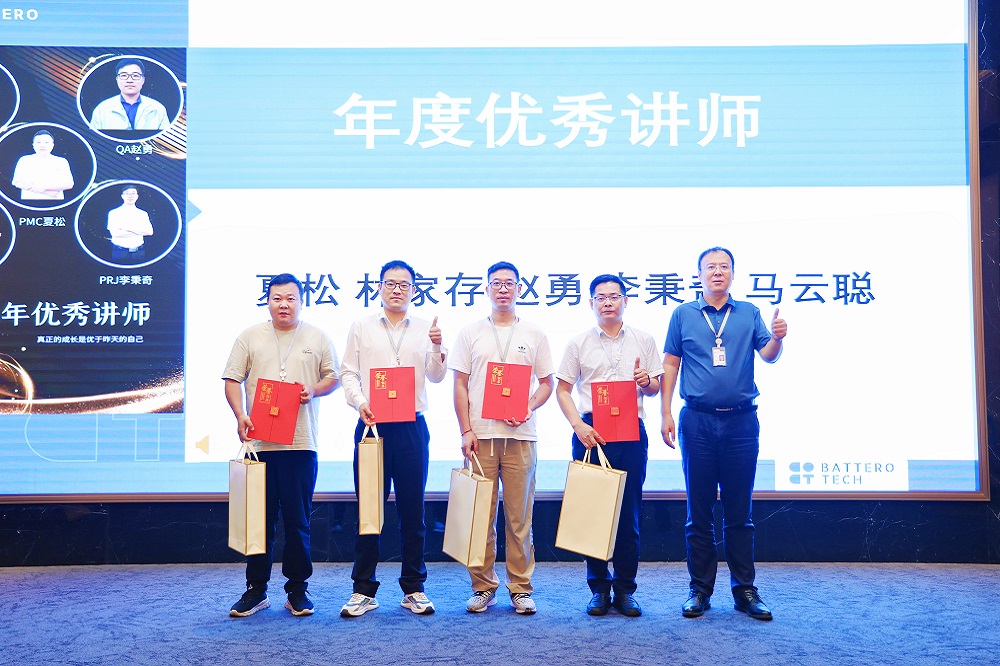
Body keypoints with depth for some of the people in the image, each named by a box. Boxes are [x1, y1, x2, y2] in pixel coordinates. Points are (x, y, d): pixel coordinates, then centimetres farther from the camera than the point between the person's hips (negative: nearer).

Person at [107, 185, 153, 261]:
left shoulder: (143, 214, 11)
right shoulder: (114, 213, 2)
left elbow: (150, 232, -4)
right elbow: (115, 233, -11)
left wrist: (128, 228, -12)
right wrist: (140, 232, -7)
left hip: (138, 252, 2)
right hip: (120, 252, -2)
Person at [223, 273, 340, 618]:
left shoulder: (317, 337, 9)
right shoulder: (250, 337, 8)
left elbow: (333, 377, 11)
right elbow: (232, 380, 6)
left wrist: (314, 390, -10)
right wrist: (240, 415, -9)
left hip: (301, 444, 0)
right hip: (259, 442, 0)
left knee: (298, 521, 4)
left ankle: (297, 590, 16)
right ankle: (256, 589, 17)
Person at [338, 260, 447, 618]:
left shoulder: (425, 328, 10)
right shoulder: (361, 327, 10)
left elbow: (436, 377, 6)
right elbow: (348, 373, 6)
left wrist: (437, 348, -12)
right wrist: (359, 402, -11)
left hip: (412, 427, 1)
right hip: (372, 425, 0)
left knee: (412, 510, 4)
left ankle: (413, 589, 15)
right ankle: (363, 590, 11)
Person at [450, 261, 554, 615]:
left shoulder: (534, 334, 10)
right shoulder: (471, 332, 8)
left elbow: (547, 382, 11)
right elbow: (460, 385, 6)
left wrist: (528, 409, -8)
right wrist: (466, 431, -4)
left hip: (520, 436, 0)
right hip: (480, 435, 0)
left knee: (520, 517, 3)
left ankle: (520, 588, 13)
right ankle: (483, 586, 15)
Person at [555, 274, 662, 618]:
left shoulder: (643, 340, 10)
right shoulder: (579, 343, 7)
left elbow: (656, 387, 12)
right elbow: (562, 389, 5)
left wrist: (646, 382, -11)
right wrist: (579, 426, -8)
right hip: (590, 431, 0)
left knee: (629, 512, 2)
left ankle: (625, 589, 14)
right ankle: (599, 588, 15)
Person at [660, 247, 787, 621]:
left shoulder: (749, 313, 9)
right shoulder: (683, 315, 7)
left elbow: (768, 356, 0)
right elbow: (669, 366, 6)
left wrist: (777, 338, -23)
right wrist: (666, 414, -1)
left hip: (741, 421, 1)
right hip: (697, 422, 0)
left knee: (739, 511, 5)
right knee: (699, 510, 4)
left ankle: (744, 590, 14)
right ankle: (700, 589, 14)